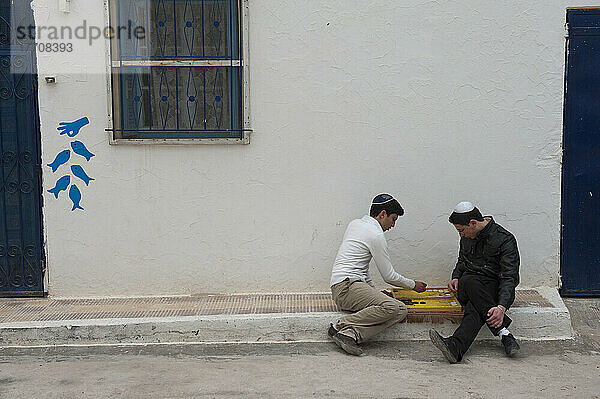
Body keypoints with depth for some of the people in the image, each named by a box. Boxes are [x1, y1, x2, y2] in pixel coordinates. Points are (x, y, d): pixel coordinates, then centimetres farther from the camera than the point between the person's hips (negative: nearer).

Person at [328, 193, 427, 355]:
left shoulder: (355, 224, 19)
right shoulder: (376, 235, -9)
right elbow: (389, 277, -2)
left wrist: (373, 290, 27)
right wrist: (413, 285, 15)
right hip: (346, 286, -10)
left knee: (401, 311, -8)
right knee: (390, 307, -32)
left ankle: (352, 334, -22)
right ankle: (341, 326, -23)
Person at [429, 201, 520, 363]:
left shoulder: (505, 240, -10)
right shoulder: (467, 237, 11)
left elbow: (509, 278, -18)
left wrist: (502, 307, -35)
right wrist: (456, 277, 4)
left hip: (495, 290, -4)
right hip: (467, 288, 4)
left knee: (474, 308, -38)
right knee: (468, 282, -35)